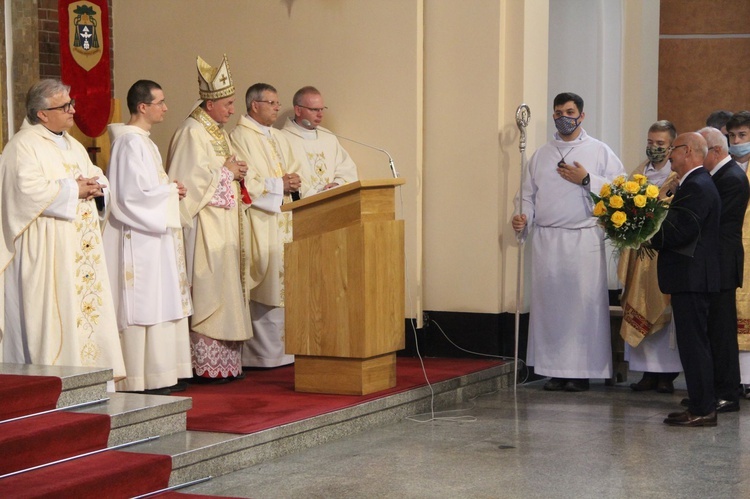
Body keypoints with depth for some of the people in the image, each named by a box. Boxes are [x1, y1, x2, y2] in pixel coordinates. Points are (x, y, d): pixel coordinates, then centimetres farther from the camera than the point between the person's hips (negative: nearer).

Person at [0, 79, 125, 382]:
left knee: (89, 306, 7)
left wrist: (95, 184, -3)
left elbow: (97, 175, 21)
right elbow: (29, 190, -22)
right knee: (54, 314, -9)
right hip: (48, 251, -9)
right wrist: (73, 189, -16)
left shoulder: (73, 146, 19)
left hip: (82, 245, 9)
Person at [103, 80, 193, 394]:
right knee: (144, 305, -8)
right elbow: (135, 192, -21)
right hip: (140, 236, -10)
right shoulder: (130, 141, -15)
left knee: (161, 305, 10)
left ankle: (162, 374, 14)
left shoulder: (143, 140, 15)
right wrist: (171, 191, -8)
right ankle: (142, 380, -4)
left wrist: (169, 189, 5)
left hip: (154, 232, 10)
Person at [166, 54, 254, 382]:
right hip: (207, 226, -10)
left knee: (229, 291, 9)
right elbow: (190, 178, -21)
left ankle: (226, 361, 13)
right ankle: (207, 365, -6)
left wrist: (236, 173, 5)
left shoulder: (218, 132, 17)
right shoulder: (192, 133, -12)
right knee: (208, 293, -9)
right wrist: (226, 171, -11)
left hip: (227, 221, 10)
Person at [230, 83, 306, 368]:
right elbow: (244, 182, -15)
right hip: (259, 221, -8)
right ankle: (263, 353, -7)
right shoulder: (240, 137, -6)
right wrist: (280, 185, -11)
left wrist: (294, 182, -1)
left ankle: (282, 349, 8)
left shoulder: (280, 139, 21)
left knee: (283, 286, 5)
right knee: (264, 289, -10)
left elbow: (294, 173, 22)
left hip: (283, 220, 8)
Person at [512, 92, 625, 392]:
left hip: (583, 240, -3)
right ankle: (555, 370, 8)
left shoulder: (599, 151, 6)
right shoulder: (541, 155, 16)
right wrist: (522, 217, -4)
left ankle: (582, 371, 1)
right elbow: (529, 193, 15)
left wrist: (587, 180, -10)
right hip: (546, 240, 3)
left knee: (584, 304, -5)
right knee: (549, 303, 2)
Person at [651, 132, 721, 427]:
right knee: (694, 344, 14)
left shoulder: (697, 187, -16)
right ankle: (701, 406, 19)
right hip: (693, 278, 11)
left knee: (693, 344, -7)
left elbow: (681, 232, -24)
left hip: (692, 279, -11)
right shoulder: (697, 184, 17)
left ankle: (702, 410, -3)